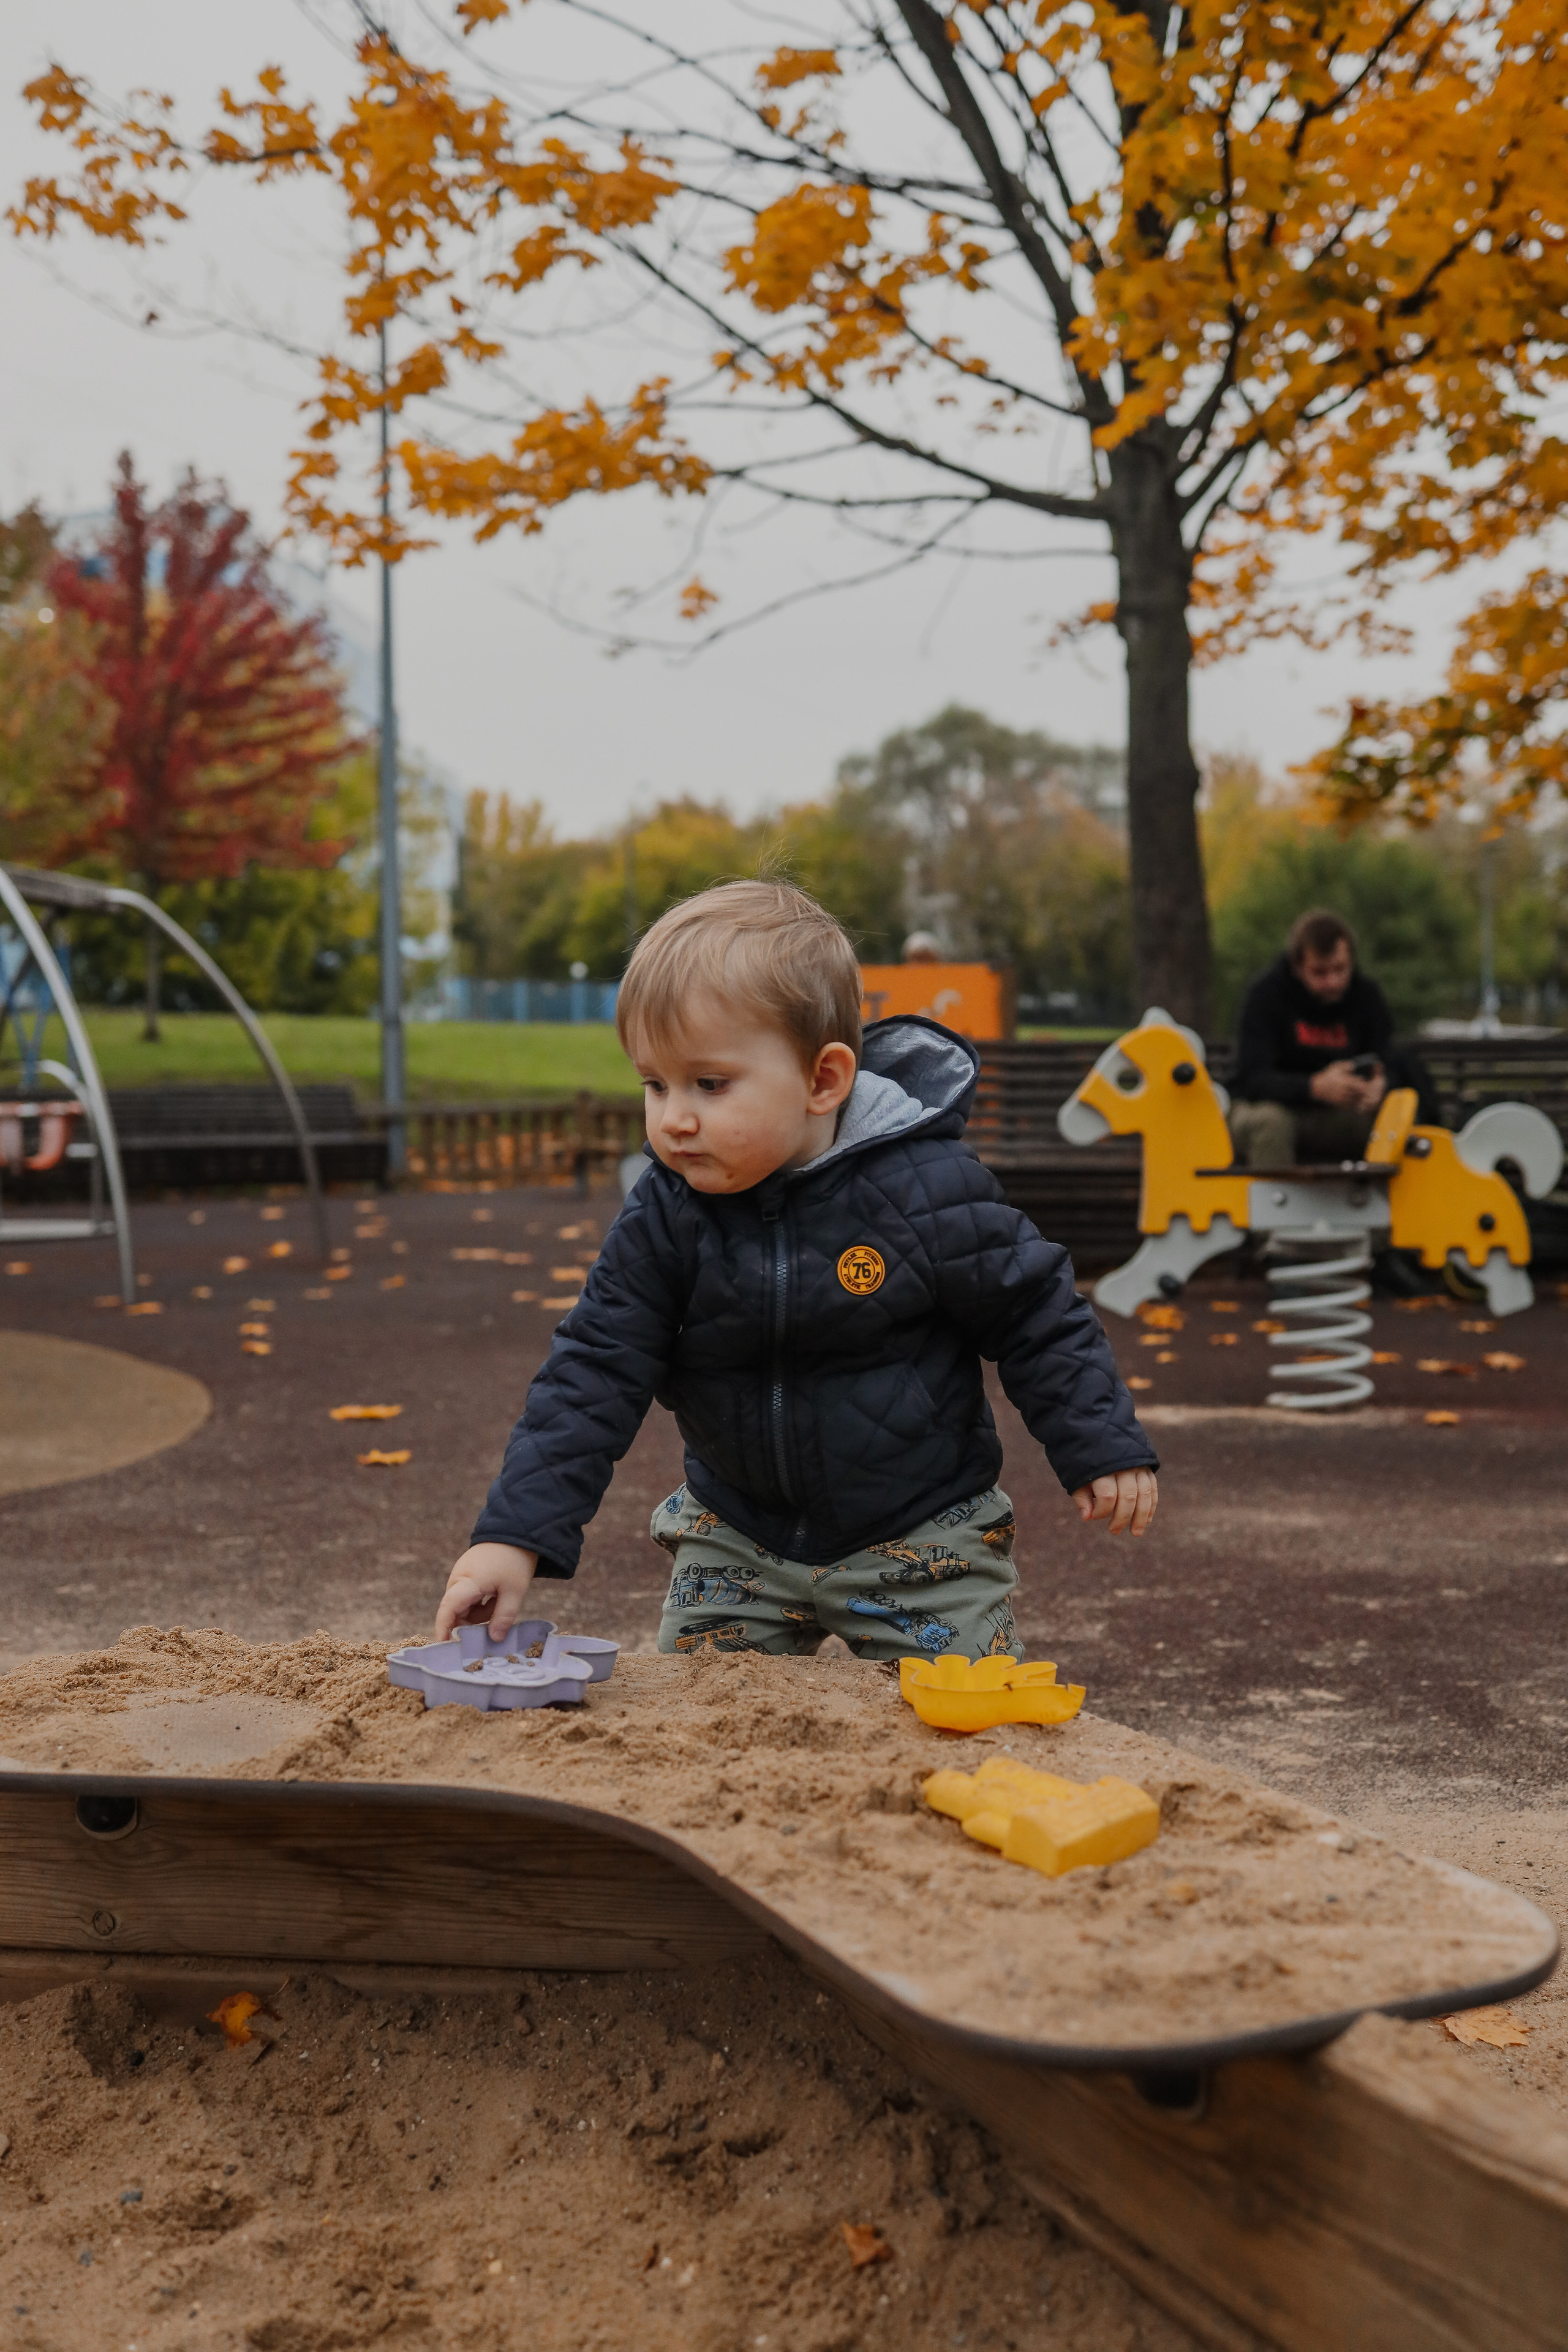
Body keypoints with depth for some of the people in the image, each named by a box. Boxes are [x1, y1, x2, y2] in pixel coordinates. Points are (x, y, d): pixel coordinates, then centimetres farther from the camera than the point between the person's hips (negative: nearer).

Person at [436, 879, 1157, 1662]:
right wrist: (515, 1535, -18)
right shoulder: (662, 1217, -12)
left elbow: (1035, 1315, -9)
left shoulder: (929, 1190, -22)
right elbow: (594, 1373, -11)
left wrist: (1104, 1450, -5)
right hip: (737, 1539, 3)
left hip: (919, 1537, -3)